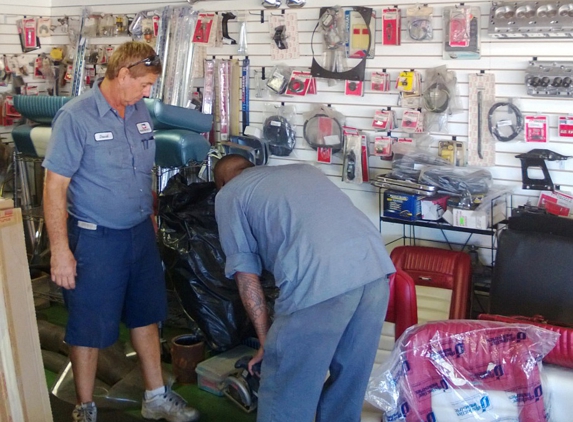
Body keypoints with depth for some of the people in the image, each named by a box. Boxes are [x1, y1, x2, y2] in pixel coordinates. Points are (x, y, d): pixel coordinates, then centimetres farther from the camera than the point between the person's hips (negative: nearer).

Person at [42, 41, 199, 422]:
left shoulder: (140, 112, 3)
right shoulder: (76, 117, -16)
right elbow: (55, 186, -16)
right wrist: (60, 250, -18)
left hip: (140, 233, 7)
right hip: (94, 239, -6)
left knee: (146, 316, 17)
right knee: (90, 327, 7)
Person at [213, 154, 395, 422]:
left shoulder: (228, 195, 19)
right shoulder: (303, 169, 36)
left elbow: (247, 276, 14)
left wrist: (266, 342, 22)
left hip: (320, 280, -6)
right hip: (376, 262, 7)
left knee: (285, 397, 10)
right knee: (348, 386, 23)